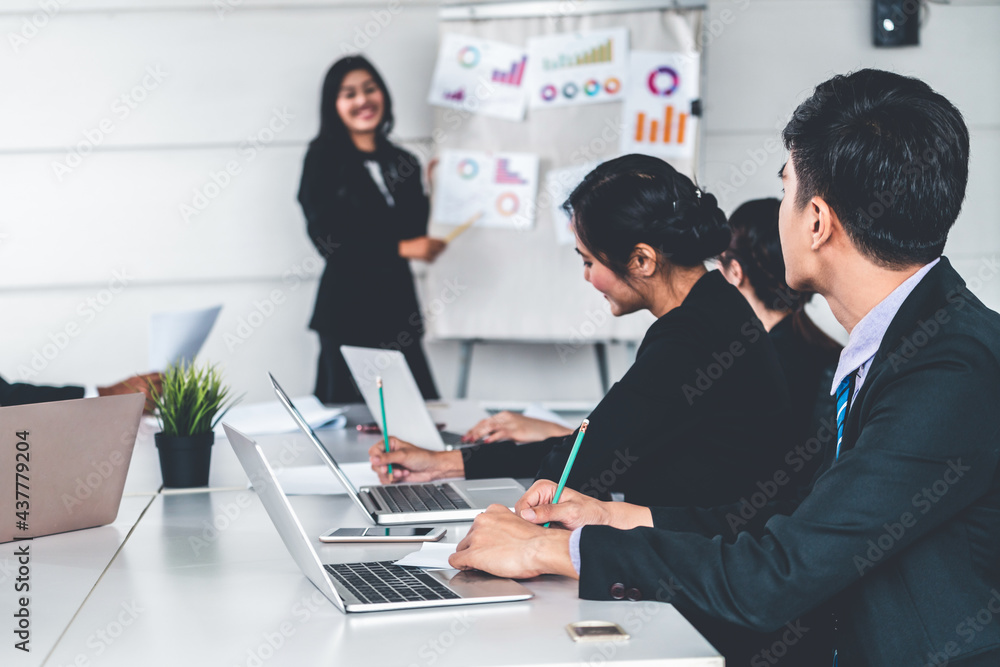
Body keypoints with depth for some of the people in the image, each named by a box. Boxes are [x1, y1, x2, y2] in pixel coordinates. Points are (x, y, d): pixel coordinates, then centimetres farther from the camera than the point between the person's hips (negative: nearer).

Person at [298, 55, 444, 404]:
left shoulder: (403, 162, 14)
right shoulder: (324, 158, 0)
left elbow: (416, 233, 15)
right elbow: (327, 240, -9)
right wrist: (400, 248, -12)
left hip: (398, 307, 5)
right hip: (346, 311, -4)